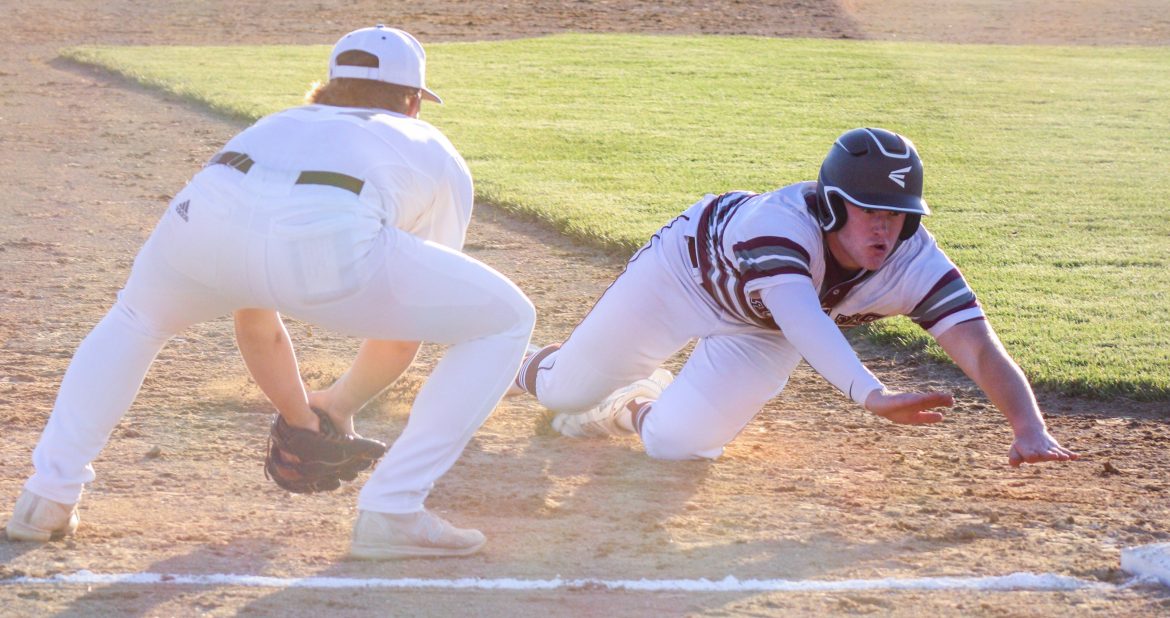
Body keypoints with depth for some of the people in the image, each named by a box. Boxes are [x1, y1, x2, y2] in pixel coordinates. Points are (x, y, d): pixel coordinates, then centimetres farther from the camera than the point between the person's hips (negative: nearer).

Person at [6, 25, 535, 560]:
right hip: (328, 242, -4)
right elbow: (405, 330, 35)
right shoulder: (436, 155, 35)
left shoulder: (276, 127, 44)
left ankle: (48, 496, 28)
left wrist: (302, 420, 57)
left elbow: (256, 329, 48)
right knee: (505, 321, 18)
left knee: (136, 319, 40)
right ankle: (390, 514, 12)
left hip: (204, 214, 5)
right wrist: (340, 406, 50)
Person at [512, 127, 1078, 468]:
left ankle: (634, 404, 25)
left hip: (760, 336, 3)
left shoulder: (914, 263, -33)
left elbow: (980, 349, -42)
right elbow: (803, 321, -61)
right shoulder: (783, 221, -45)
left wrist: (1029, 427, -60)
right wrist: (871, 395, -78)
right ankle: (538, 368, 48)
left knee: (676, 443, -13)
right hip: (691, 265, -3)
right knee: (568, 391, 8)